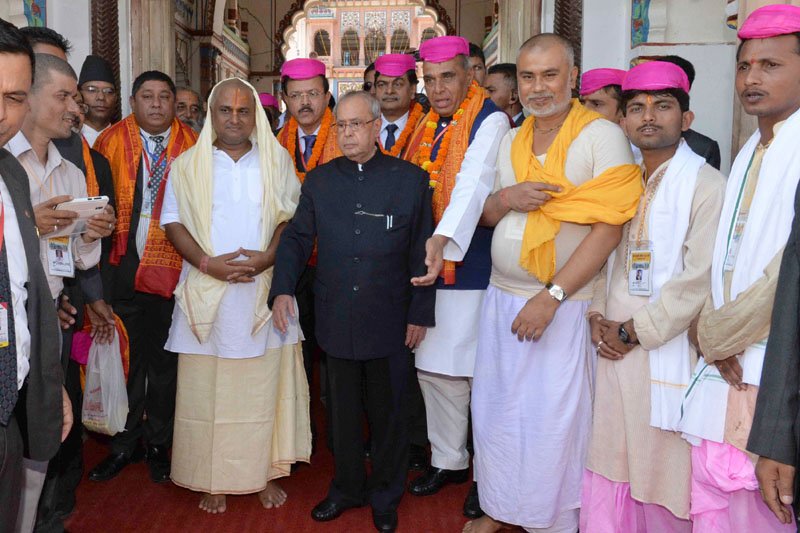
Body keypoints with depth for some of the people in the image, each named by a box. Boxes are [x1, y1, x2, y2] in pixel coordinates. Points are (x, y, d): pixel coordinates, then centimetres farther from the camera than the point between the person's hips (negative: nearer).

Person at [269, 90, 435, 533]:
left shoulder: (410, 179, -2)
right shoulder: (318, 181, 6)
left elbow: (422, 251, -1)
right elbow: (296, 238, 9)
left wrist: (420, 313, -2)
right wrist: (282, 289, -5)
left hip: (389, 322, -2)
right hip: (336, 321, 2)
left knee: (387, 413, 12)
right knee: (343, 411, 14)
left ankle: (385, 496, 32)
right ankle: (347, 487, 35)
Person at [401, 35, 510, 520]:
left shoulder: (490, 121, -10)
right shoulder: (429, 126, 13)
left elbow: (473, 183, -26)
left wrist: (442, 239, -40)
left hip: (473, 267, -7)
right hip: (429, 267, 7)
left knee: (480, 374, 1)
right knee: (434, 369, 13)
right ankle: (448, 460, 31)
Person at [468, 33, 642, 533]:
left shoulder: (603, 136, -9)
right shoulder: (511, 141, 12)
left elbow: (609, 228, -15)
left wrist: (551, 296, -19)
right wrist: (505, 198, -6)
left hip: (564, 304, -5)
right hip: (501, 296, 6)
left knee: (553, 421, 4)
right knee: (496, 411, 13)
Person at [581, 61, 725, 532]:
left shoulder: (706, 184, -9)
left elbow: (699, 278, -15)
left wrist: (633, 331, -11)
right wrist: (599, 317, 1)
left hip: (667, 353, -5)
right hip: (612, 351, 6)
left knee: (663, 472, 4)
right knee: (607, 467, 11)